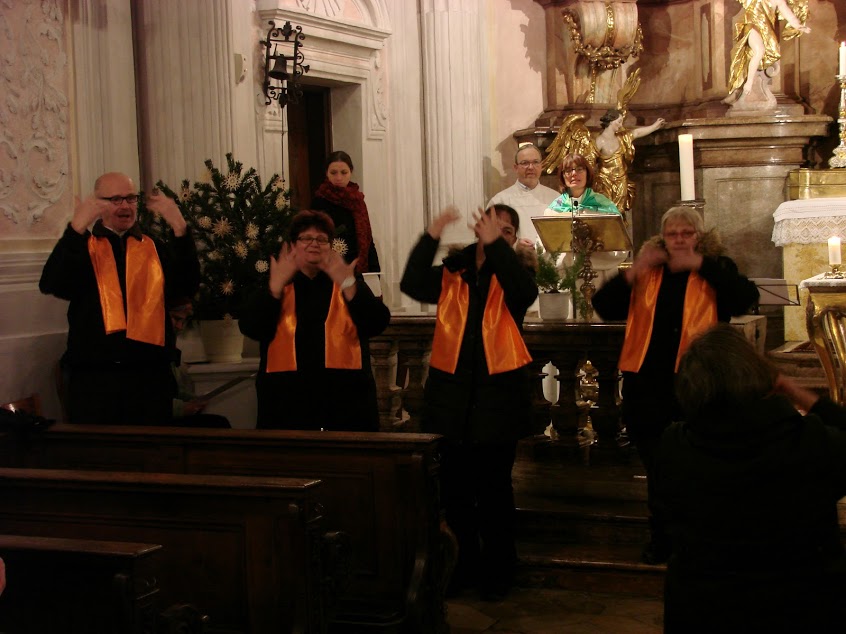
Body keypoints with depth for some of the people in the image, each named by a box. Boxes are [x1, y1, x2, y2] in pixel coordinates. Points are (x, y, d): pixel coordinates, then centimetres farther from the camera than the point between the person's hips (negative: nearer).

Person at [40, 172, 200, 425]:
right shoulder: (81, 247, 7)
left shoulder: (155, 249, 12)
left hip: (150, 375, 2)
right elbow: (51, 285, -12)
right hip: (93, 377, -1)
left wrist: (180, 228, -18)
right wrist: (77, 227, -23)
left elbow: (187, 285, -5)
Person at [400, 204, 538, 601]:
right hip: (451, 392, 2)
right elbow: (412, 285, -11)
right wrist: (431, 237, -22)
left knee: (494, 487, 6)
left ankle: (497, 571, 19)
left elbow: (526, 292, -21)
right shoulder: (453, 271, 5)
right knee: (453, 486, 9)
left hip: (498, 393, -2)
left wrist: (495, 245, -26)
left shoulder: (512, 271, 2)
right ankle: (462, 566, 25)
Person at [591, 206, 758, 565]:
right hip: (648, 389, 3)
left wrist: (700, 265, -23)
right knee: (657, 470, 12)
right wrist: (632, 272, -15)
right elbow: (603, 307, 0)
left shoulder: (715, 270, 2)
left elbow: (746, 298, -17)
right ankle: (660, 539, 27)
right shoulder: (647, 273, 9)